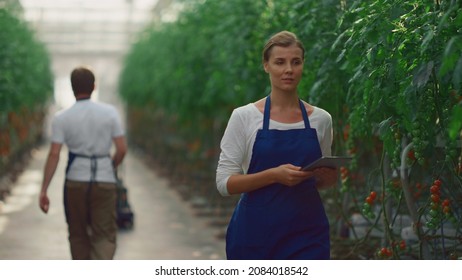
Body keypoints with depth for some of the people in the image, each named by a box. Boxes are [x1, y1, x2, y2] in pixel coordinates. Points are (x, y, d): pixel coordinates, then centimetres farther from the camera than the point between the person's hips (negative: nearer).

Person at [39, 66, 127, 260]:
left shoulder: (61, 118, -3)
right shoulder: (109, 112, -1)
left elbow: (54, 154, -8)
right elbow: (122, 149, -3)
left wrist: (43, 190, -6)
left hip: (75, 181, 1)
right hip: (105, 181, 0)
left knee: (78, 235, 17)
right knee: (104, 236, 1)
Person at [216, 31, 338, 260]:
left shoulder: (321, 119, 5)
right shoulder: (244, 117, -3)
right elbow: (225, 183, -7)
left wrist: (329, 177, -8)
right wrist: (274, 174, -21)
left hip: (307, 234, 1)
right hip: (256, 234, -1)